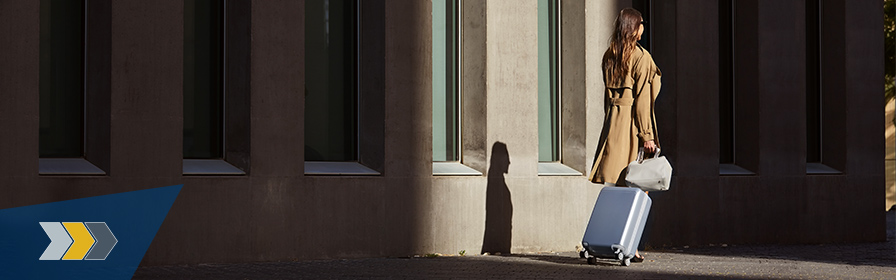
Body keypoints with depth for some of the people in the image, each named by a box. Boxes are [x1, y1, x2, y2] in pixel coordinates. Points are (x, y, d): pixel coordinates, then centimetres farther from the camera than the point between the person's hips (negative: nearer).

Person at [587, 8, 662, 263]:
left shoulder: (609, 56, 10)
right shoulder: (641, 57, -9)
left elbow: (608, 94, 12)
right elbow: (642, 100, -13)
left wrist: (614, 122, 18)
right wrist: (647, 135, -12)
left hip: (613, 122, 6)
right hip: (633, 124, -6)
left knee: (615, 185, 8)